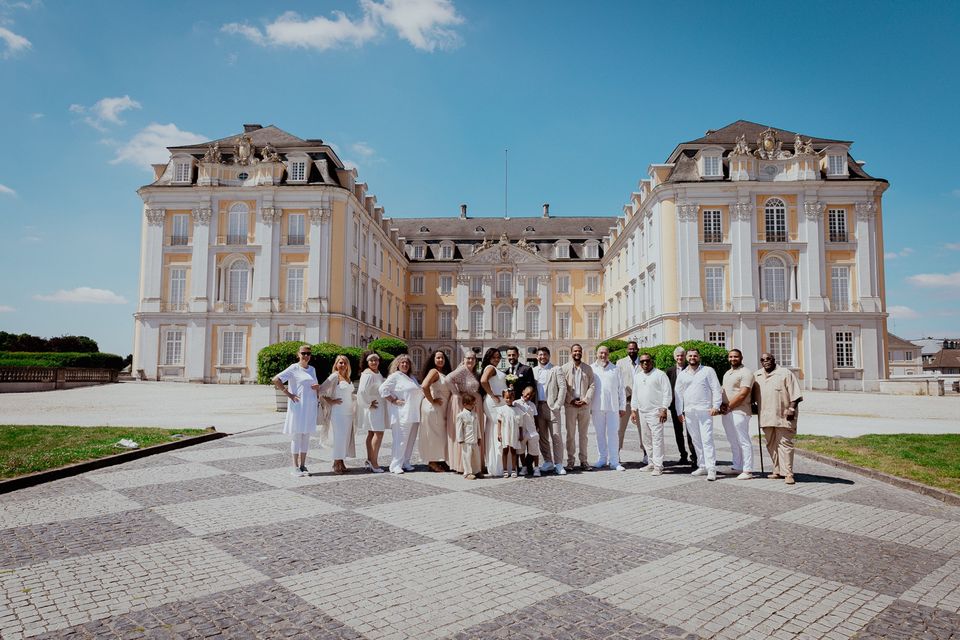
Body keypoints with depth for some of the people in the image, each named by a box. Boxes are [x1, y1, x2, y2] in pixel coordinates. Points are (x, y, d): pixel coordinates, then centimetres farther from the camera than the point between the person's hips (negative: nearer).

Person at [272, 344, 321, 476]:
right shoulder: (294, 368, -6)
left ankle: (303, 465, 17)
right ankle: (295, 467, 6)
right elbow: (276, 379, -13)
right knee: (296, 436, -1)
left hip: (310, 406, 6)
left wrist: (317, 387, 0)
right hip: (298, 406, -6)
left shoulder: (312, 369, 13)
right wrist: (288, 394, -14)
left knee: (306, 436, 9)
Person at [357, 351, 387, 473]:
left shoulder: (378, 373, 11)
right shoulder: (367, 374, -18)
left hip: (379, 407, 9)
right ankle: (374, 463, -5)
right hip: (372, 408, -9)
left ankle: (369, 461, 22)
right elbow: (362, 391, -28)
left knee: (372, 433, 14)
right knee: (378, 433, -9)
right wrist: (369, 404, -19)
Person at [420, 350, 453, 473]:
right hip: (432, 408, -9)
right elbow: (424, 386, -27)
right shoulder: (434, 371, -11)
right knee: (433, 433, -2)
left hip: (443, 409, 9)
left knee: (441, 434, 12)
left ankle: (440, 461, 20)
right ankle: (432, 462, 6)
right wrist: (432, 401, -20)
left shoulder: (445, 373, 15)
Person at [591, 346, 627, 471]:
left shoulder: (615, 369, 8)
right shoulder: (591, 369, 5)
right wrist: (587, 406, 2)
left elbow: (621, 389, 9)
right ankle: (602, 458, 17)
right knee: (600, 434, 7)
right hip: (597, 407, 0)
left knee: (613, 433, -2)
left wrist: (623, 407, 5)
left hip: (613, 406, 0)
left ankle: (614, 461, 3)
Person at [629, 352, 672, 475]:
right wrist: (633, 410, 13)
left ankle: (658, 466, -8)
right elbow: (634, 395, 19)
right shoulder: (637, 376, 16)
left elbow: (667, 393, -7)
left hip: (655, 412, -6)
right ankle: (652, 463, 20)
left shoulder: (660, 375, -3)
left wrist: (664, 409, -14)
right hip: (642, 412, 7)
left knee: (657, 439, -9)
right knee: (647, 440, 11)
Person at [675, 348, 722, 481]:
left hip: (705, 411, -4)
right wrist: (680, 412, 9)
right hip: (689, 412, 5)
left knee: (707, 440, -11)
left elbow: (716, 389, 0)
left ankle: (711, 469, -11)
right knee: (696, 441, 9)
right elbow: (678, 394, 15)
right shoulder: (682, 375, 15)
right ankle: (703, 466, 18)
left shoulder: (708, 371, 4)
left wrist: (715, 406, -10)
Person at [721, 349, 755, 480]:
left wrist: (728, 406, -14)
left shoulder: (746, 373, -8)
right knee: (733, 441, 14)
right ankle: (737, 467, 22)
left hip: (739, 412, -9)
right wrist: (722, 405, 2)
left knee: (743, 441, -5)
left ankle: (747, 471, -2)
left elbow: (743, 394, -17)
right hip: (726, 412, 9)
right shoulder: (727, 373, 19)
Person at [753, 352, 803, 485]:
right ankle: (778, 470, 19)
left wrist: (791, 408, -14)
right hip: (766, 416, 6)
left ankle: (787, 473, -4)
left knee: (785, 443, -6)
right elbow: (753, 394, 22)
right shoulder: (756, 375, 13)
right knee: (771, 445, 9)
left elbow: (795, 394, -6)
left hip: (783, 416, -6)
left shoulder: (785, 373, -3)